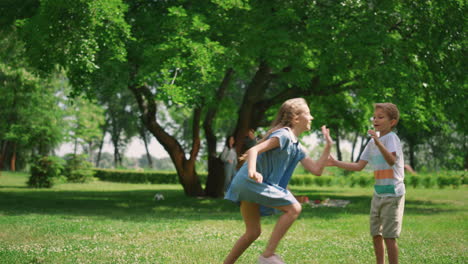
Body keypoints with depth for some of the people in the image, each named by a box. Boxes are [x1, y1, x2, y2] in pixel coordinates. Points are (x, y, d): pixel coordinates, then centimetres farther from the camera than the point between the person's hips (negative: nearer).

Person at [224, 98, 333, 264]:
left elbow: (316, 170, 16)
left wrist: (328, 146, 12)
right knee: (294, 208, -12)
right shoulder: (284, 135, -11)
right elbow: (254, 150, -23)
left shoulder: (296, 147, 17)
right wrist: (252, 171, -42)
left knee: (253, 232, 16)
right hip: (251, 181, -10)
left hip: (245, 186, 10)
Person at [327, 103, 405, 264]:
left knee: (389, 235, -8)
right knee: (376, 234, 13)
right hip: (378, 193, 8)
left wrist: (378, 143, -40)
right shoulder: (372, 142, 12)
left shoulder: (391, 138, -12)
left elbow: (392, 160, -30)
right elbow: (359, 166, 13)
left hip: (392, 193, -8)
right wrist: (336, 163, 7)